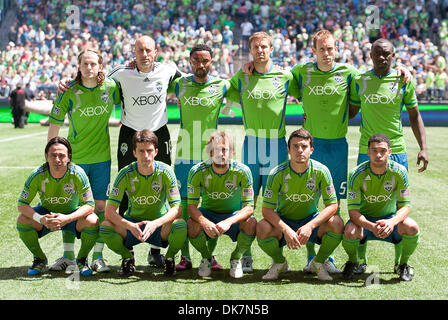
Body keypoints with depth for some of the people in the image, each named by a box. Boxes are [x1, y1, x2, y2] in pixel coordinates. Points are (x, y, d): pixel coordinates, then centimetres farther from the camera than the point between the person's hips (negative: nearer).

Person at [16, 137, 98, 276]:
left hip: (72, 214, -1)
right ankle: (40, 259, 1)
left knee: (92, 221, -32)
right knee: (22, 220, -27)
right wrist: (41, 219, -39)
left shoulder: (77, 173, -25)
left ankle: (82, 259, -2)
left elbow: (89, 205, -24)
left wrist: (67, 218, -41)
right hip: (46, 212, 1)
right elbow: (22, 204, -20)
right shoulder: (38, 175, -23)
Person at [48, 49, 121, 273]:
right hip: (74, 157, -1)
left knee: (100, 206, 2)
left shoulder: (111, 87, -2)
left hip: (101, 157, 1)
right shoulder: (69, 92, -6)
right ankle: (68, 255, 12)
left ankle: (98, 256, 10)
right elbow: (54, 124, 0)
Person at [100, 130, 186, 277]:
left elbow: (177, 209, -18)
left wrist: (155, 224, -37)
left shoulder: (165, 171, -14)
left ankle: (169, 258, -1)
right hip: (133, 222, 1)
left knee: (181, 225, -34)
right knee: (105, 226, -28)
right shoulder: (126, 174, -14)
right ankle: (127, 257, 2)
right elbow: (109, 211, -18)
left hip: (160, 226, -1)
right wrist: (130, 226, -37)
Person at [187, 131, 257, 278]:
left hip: (234, 214, 0)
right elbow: (192, 207, -21)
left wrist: (228, 222, -42)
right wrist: (206, 223, -43)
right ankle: (206, 258, 2)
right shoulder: (197, 171, -19)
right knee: (192, 225, -31)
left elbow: (249, 207, -22)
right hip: (208, 214, 1)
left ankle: (236, 258, -1)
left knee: (251, 223, -32)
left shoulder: (242, 171, -21)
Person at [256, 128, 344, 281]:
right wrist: (286, 230, -34)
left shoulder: (321, 171, -15)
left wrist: (310, 226, -29)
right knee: (262, 228, -32)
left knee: (337, 223, -28)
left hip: (311, 220, 1)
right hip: (283, 221, -1)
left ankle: (319, 262, 1)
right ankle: (279, 262, 2)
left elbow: (332, 205, -14)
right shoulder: (278, 173, -18)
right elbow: (267, 209, -18)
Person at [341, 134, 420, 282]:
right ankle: (352, 262, 2)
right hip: (364, 219, -1)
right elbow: (353, 210, -21)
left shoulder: (399, 171, -15)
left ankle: (403, 264, 1)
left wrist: (391, 222, -37)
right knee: (350, 231, -34)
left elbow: (405, 206, -14)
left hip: (390, 218, 1)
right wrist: (372, 226, -41)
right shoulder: (357, 174, -20)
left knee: (412, 227, -30)